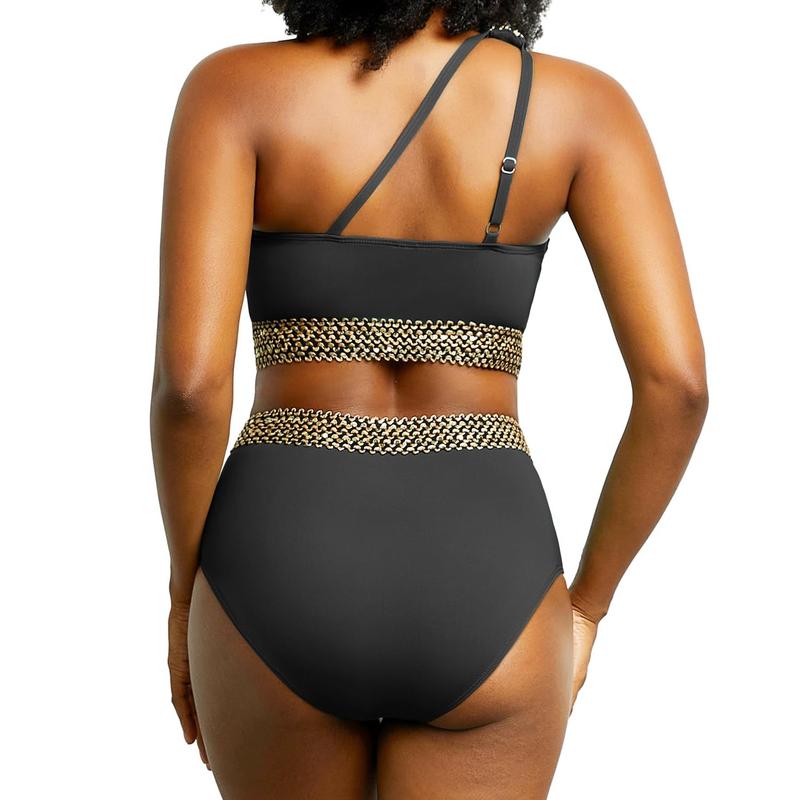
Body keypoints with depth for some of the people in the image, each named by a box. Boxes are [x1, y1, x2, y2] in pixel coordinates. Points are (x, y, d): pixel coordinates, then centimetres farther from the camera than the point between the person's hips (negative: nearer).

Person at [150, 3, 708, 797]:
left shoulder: (233, 87, -4)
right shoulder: (584, 103, 0)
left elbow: (190, 378, -13)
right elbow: (677, 382, -8)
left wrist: (188, 591, 4)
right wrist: (583, 607, 6)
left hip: (285, 583, 1)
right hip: (479, 601, 0)